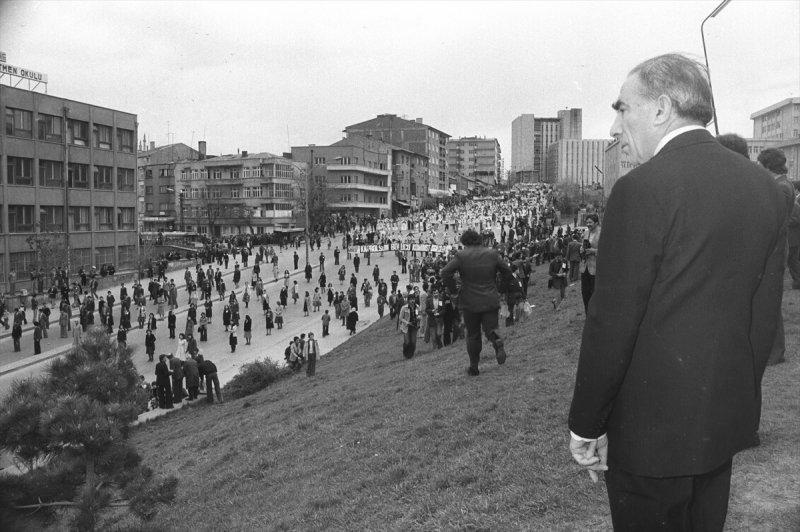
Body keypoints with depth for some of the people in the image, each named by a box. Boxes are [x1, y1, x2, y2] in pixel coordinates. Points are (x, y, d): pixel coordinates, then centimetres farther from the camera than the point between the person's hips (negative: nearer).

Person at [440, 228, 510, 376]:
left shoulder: (461, 256, -7)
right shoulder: (492, 254, 0)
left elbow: (445, 272, -14)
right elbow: (507, 271, 5)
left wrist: (453, 290, -1)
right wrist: (501, 286, 19)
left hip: (470, 303, -1)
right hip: (491, 301, 1)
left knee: (473, 335, 12)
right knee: (490, 328, 12)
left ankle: (474, 367, 15)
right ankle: (497, 342, -22)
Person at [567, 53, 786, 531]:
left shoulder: (642, 189, -19)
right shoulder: (764, 187, 2)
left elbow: (612, 324, -19)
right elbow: (766, 317, 7)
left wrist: (585, 426, -8)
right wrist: (737, 397, 17)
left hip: (652, 425, -7)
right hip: (726, 421, 7)